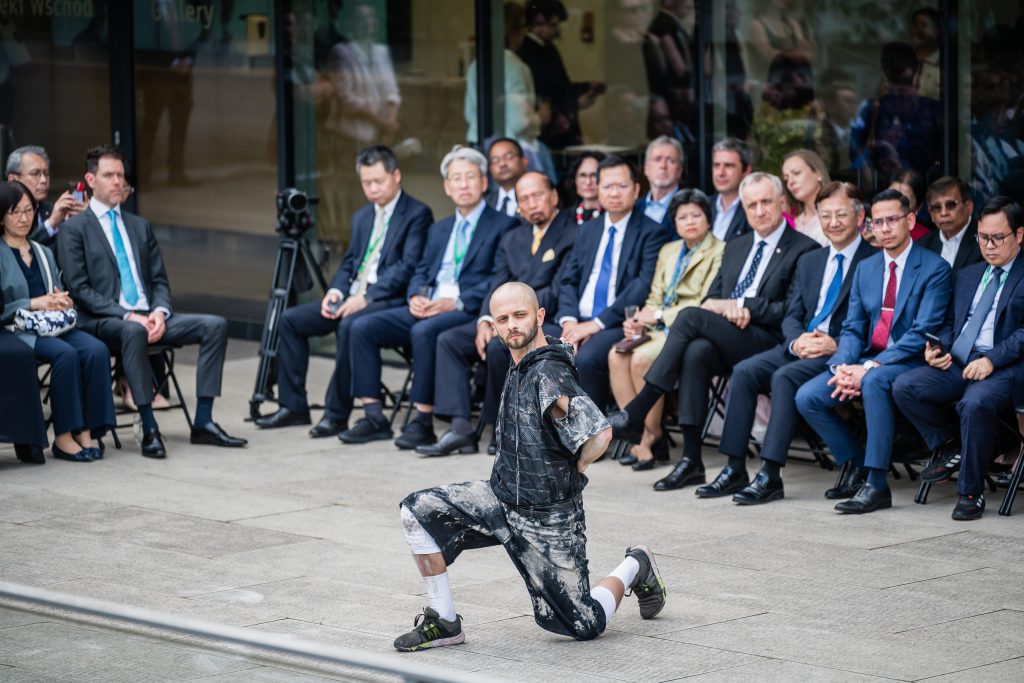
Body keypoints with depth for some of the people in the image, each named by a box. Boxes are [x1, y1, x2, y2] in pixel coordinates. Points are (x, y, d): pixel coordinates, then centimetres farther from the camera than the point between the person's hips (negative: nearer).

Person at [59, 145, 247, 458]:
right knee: (134, 332, -41)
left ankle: (203, 423, -15)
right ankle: (149, 430, -36)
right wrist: (128, 316, -19)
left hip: (147, 317, 6)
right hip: (103, 321, -6)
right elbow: (80, 290, -8)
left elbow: (159, 280, 17)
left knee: (215, 325, -14)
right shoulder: (74, 230, 1)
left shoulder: (140, 226, 20)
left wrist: (159, 311, -6)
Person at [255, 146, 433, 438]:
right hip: (352, 296, 8)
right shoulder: (362, 216, 20)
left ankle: (337, 414, -28)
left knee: (350, 325, -36)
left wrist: (365, 297, -21)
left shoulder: (417, 214, -5)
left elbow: (408, 267, -15)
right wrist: (335, 291, 0)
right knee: (290, 319, -1)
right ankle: (293, 406, 2)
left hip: (388, 299, -8)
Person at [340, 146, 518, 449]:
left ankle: (423, 421, -29)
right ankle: (374, 417, -11)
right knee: (362, 327, -11)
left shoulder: (504, 226, 2)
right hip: (426, 309, 7)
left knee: (424, 331, -37)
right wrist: (416, 296, -1)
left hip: (467, 311, -7)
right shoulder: (439, 229, 26)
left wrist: (456, 302, -19)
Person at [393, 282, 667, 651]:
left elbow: (600, 434, -33)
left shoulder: (549, 376, -24)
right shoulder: (519, 365, 4)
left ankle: (634, 568, 32)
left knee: (583, 626, 4)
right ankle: (443, 622, -3)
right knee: (418, 510, -11)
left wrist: (569, 473, -14)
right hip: (501, 496, 8)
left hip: (547, 518, -8)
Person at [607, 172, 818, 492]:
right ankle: (691, 460, -30)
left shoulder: (803, 249, 2)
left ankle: (635, 414, -26)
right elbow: (710, 300, 19)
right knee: (697, 351, -31)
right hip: (725, 341, 6)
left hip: (765, 342, -6)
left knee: (690, 316, -26)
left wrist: (740, 305, -8)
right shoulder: (735, 247, 25)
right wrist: (724, 307, -5)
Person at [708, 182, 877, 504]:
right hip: (800, 346, 6)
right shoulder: (809, 261, 22)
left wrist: (836, 344, -20)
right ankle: (735, 470, -17)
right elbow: (791, 316, 16)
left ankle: (771, 475, -31)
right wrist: (797, 340, -6)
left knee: (785, 377, -31)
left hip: (840, 353, -6)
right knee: (744, 371, -18)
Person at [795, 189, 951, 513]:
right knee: (807, 397, -13)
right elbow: (852, 328, 11)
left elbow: (922, 333, -15)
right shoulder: (865, 269, 14)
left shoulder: (934, 268, -7)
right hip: (867, 360, 6)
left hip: (910, 362, -6)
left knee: (875, 381, -39)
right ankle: (856, 464, 6)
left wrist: (869, 368, -23)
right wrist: (843, 367, -12)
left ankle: (876, 485, -33)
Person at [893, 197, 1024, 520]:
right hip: (957, 363, 7)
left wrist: (992, 359, -21)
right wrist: (939, 348, 2)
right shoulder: (968, 276, 25)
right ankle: (950, 446, 4)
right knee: (904, 386, -17)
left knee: (975, 403, -37)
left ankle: (971, 492, -22)